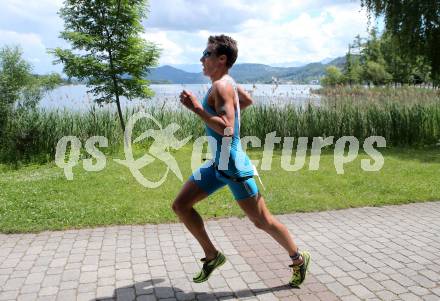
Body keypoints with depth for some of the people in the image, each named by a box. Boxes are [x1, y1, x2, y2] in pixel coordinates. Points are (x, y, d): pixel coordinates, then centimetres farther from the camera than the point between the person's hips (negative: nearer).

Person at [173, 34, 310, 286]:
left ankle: (299, 259, 26)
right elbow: (249, 101, 27)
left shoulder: (221, 86, -19)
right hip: (217, 164, 10)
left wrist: (197, 108, -26)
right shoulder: (226, 82, 9)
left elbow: (226, 129, -31)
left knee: (261, 221, 3)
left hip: (234, 166, -10)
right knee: (181, 205, 9)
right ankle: (213, 255, 20)